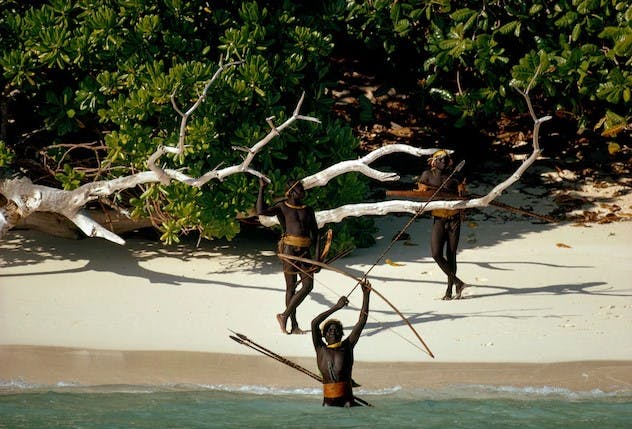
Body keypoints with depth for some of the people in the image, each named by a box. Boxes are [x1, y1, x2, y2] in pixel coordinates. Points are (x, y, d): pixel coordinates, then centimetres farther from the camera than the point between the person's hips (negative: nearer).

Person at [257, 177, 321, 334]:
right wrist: (261, 189, -9)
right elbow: (261, 211, -13)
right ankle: (294, 325, 2)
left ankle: (284, 315, 5)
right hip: (289, 250, -4)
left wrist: (317, 258, 4)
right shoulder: (282, 207, 5)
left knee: (308, 285, -7)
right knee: (291, 287, -3)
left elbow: (315, 234, 13)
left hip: (305, 251, 4)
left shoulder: (308, 210, 16)